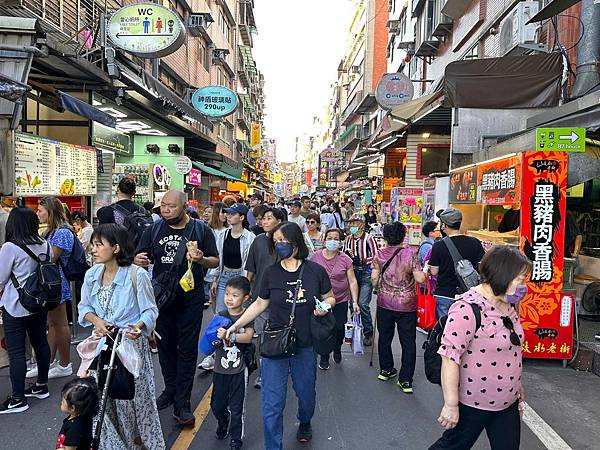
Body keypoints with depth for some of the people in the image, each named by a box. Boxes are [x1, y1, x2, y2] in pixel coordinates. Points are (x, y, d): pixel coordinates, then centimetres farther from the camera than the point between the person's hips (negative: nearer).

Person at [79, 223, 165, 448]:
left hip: (131, 343, -5)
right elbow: (84, 307, 10)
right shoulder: (92, 274, 1)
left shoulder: (137, 275, -15)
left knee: (135, 393, 2)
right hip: (102, 343, 5)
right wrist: (96, 321, -10)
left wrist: (139, 326, -30)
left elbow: (150, 310, -11)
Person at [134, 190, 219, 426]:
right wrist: (138, 260, -19)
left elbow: (216, 261, 1)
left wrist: (201, 259, -22)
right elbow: (139, 258, 5)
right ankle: (170, 389, 34)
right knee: (165, 346, 15)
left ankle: (182, 403, 11)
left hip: (191, 298, -3)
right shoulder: (154, 230, 4)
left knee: (187, 349, 2)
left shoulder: (200, 230, -2)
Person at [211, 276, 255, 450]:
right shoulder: (221, 316, 0)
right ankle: (223, 423, 48)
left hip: (238, 370, -3)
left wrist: (229, 336, -37)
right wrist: (216, 338, -23)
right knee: (217, 405, 16)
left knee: (236, 408, 6)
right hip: (220, 369, 3)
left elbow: (248, 337, -24)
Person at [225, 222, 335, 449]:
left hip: (305, 346, 1)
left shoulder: (315, 271, -8)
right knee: (272, 404, -1)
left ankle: (305, 424, 54)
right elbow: (260, 304, 5)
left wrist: (324, 306, -16)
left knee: (306, 394, 20)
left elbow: (330, 298, 6)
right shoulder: (272, 272, -5)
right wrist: (236, 325, -2)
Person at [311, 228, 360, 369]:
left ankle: (337, 349, 37)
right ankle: (324, 357, 26)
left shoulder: (345, 259, -6)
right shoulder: (316, 257, -6)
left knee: (340, 328, 5)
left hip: (341, 300, 0)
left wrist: (355, 302, -9)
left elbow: (352, 281, -4)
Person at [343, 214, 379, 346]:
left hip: (366, 274, -6)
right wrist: (348, 254, -4)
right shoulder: (348, 239, 9)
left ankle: (368, 333, 2)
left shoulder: (368, 238, -9)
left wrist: (361, 261, -19)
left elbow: (375, 257, -10)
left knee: (363, 304, -13)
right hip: (353, 273, 6)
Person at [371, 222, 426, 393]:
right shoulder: (410, 253, -10)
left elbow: (374, 279, -3)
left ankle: (386, 370, 34)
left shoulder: (379, 255, -4)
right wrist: (424, 271, 8)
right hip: (407, 305, -2)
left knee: (385, 337, 20)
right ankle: (406, 381, 10)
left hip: (385, 303, 2)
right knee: (408, 342, 7)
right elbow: (420, 278, -14)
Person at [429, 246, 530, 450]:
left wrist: (517, 384, 22)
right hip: (471, 404, -7)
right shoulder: (468, 308, -26)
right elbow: (450, 357, -27)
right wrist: (451, 405, -23)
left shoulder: (509, 304, 3)